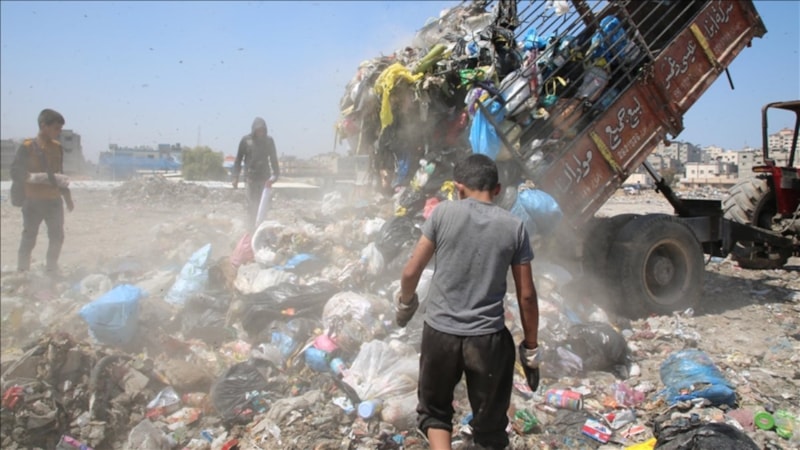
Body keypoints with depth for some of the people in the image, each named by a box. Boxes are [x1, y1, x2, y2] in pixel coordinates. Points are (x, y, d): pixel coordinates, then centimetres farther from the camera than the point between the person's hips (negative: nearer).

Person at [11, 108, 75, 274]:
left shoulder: (57, 147, 8)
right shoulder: (27, 147, -8)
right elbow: (16, 172, -13)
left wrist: (68, 198, 18)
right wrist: (40, 177, -23)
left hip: (54, 201, 5)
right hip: (33, 202, -5)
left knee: (57, 237, 9)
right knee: (29, 238, 0)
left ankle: (51, 270, 24)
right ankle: (22, 272, 10)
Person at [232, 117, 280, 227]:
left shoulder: (269, 140, 4)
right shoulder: (246, 140, 0)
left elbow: (273, 159, 6)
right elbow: (238, 159, 4)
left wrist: (275, 175, -4)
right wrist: (235, 177, -1)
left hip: (264, 177, 2)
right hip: (250, 177, -2)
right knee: (252, 203, -5)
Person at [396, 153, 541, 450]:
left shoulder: (443, 212, -5)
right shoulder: (514, 226, -2)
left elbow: (411, 272, -3)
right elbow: (526, 295, 0)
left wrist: (405, 303, 18)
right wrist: (531, 349, 11)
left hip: (439, 332, 0)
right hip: (489, 338, 1)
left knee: (434, 411, 22)